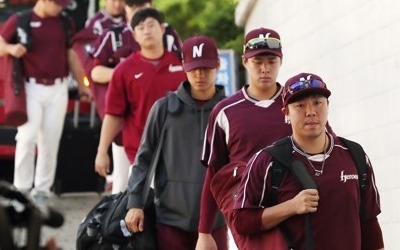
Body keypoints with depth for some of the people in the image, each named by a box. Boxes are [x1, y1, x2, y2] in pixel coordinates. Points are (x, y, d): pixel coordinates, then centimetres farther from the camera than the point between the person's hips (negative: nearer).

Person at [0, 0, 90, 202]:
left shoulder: (64, 22, 9)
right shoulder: (19, 20, -2)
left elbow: (70, 54, 16)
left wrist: (81, 85, 16)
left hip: (58, 89, 4)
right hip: (31, 88, -3)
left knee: (50, 141, 4)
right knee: (27, 137, -9)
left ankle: (42, 189, 10)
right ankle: (22, 189, -1)